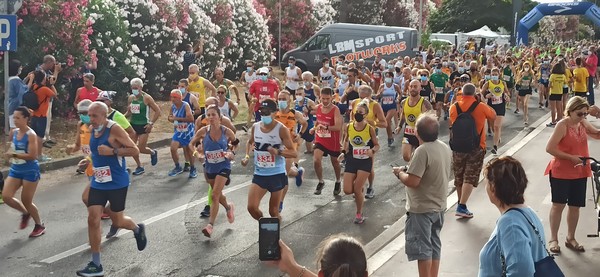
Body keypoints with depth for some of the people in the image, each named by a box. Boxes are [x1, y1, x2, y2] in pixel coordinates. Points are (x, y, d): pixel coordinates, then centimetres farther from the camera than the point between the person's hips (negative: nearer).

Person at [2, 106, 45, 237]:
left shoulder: (31, 135, -19)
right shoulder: (13, 132, 2)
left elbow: (32, 156, -26)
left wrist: (14, 155, -29)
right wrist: (8, 153, 4)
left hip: (30, 171, -7)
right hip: (15, 170, 7)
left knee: (26, 201, 1)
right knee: (6, 196, -6)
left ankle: (40, 226, 24)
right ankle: (25, 213, 22)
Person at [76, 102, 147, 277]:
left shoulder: (114, 129, -17)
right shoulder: (92, 130, 5)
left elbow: (134, 150, -19)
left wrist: (112, 151, -28)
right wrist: (90, 160, 10)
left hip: (117, 184, -6)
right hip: (98, 183, 6)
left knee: (117, 222, 6)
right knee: (92, 219, -4)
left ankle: (138, 229, 42)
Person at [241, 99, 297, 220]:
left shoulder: (281, 129, -12)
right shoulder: (255, 127, 2)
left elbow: (294, 153, -13)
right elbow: (250, 142, 24)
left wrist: (278, 152, -31)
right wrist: (247, 156, 7)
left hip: (277, 175, -4)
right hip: (259, 174, 4)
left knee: (273, 211, 5)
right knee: (252, 207, -7)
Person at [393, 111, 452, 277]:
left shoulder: (422, 151, -24)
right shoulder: (445, 148, 2)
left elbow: (412, 181, -28)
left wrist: (400, 173, -8)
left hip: (422, 209, -9)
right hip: (439, 206, 9)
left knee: (421, 248, 2)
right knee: (434, 245, 18)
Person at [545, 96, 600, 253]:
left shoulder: (583, 124, 1)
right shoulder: (562, 125, -17)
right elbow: (549, 148, -20)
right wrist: (571, 157, -22)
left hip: (580, 172, 6)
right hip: (561, 172, -6)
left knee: (575, 205, 12)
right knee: (558, 205, 3)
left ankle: (570, 238, 26)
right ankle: (553, 239, 14)